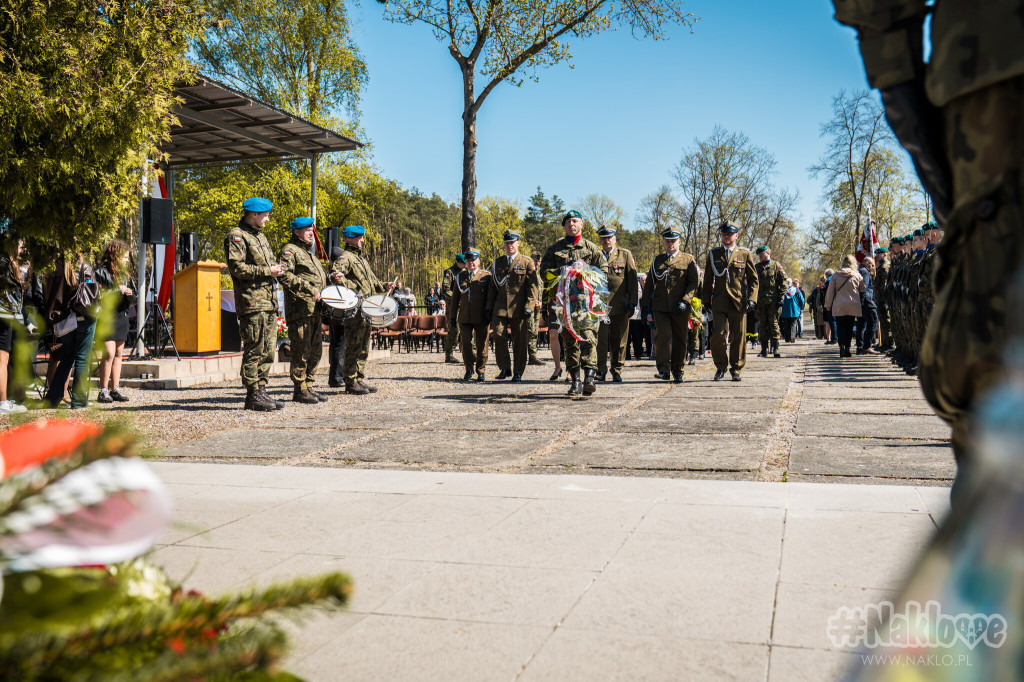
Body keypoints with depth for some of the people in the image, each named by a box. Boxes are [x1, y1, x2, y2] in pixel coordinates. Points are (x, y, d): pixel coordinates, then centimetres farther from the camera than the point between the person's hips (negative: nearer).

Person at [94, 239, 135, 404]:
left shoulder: (124, 274, 17)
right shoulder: (101, 272, -5)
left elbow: (132, 300, 20)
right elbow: (97, 296, -15)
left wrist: (129, 294, -2)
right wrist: (117, 291, -14)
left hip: (122, 317, 7)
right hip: (107, 317, -7)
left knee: (118, 353, 7)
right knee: (109, 354, -12)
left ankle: (115, 389, 11)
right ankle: (103, 390, -7)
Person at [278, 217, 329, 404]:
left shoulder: (310, 252, 25)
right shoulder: (289, 251, -4)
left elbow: (320, 276, 35)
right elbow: (285, 276, -19)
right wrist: (310, 289, -24)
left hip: (315, 309, 9)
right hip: (299, 309, -9)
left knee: (315, 350, 11)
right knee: (301, 350, -7)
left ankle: (309, 387, 19)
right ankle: (299, 390, -1)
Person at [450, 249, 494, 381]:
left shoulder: (486, 276, 5)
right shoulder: (460, 277, 14)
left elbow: (491, 296, -2)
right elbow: (455, 298, 17)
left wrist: (488, 312, -13)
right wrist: (453, 317, 13)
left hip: (481, 317, -2)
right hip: (464, 318, 2)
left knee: (481, 344, 2)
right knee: (466, 343, -1)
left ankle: (481, 371, 14)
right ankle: (469, 369, 16)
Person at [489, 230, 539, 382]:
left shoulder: (527, 262, 5)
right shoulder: (496, 263, 15)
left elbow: (532, 287, 0)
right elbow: (493, 286, 19)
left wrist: (529, 307, -10)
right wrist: (490, 307, 11)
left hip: (519, 309, -2)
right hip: (500, 308, 3)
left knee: (520, 341, 0)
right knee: (499, 336, -7)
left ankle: (518, 372, 11)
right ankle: (505, 368, 8)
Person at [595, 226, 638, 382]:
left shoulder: (625, 255, 10)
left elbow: (632, 280, 6)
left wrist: (632, 302, -3)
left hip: (620, 305, 0)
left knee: (619, 340, 3)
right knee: (600, 339, -6)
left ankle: (617, 371, 12)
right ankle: (601, 371, 0)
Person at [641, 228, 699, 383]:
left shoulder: (688, 260, 9)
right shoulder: (657, 260, 16)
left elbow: (693, 283, 1)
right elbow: (649, 285, 18)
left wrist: (684, 302, -13)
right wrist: (647, 308, 11)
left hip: (680, 308, -1)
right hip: (660, 307, 1)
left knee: (680, 339, 3)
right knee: (663, 334, -15)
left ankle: (677, 372, 15)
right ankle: (664, 370, -8)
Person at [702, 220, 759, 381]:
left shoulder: (745, 255, 8)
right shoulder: (713, 254, 12)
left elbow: (753, 279, 8)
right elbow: (708, 279, 15)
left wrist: (751, 299, -4)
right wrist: (706, 300, 7)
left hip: (738, 301, 0)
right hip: (719, 301, 0)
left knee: (738, 336, 2)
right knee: (718, 334, -9)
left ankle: (736, 370, 14)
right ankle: (721, 366, 11)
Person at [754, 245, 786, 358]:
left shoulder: (776, 265, 3)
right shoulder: (757, 267, 14)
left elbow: (783, 282, 1)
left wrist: (781, 298, -7)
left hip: (773, 301, -3)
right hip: (760, 301, 3)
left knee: (774, 324, -2)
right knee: (762, 325, 3)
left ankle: (775, 348, 3)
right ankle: (764, 349, 7)